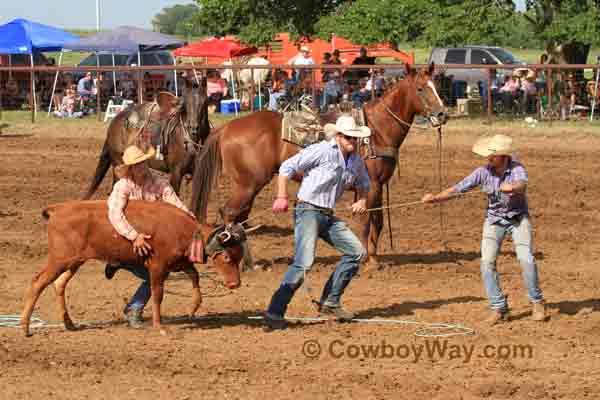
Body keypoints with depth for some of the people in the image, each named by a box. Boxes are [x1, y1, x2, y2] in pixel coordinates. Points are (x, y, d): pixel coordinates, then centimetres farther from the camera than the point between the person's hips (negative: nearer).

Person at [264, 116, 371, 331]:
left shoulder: (356, 160, 8)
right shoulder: (322, 151, -14)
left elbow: (363, 182, 30)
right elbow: (287, 167, -12)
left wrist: (362, 200, 10)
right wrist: (281, 197, -18)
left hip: (328, 216, 8)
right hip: (308, 211, -8)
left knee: (357, 252, 8)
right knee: (303, 262, -21)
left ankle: (330, 302, 15)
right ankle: (274, 312, -20)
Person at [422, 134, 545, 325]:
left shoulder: (517, 169, -23)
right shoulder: (484, 172, -15)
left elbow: (521, 184, -46)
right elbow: (458, 188, -14)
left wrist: (513, 187, -70)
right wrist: (436, 198, -29)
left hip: (518, 218, -3)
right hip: (494, 220, 3)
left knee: (526, 259, -16)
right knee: (487, 262, -11)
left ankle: (537, 303, 5)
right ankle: (499, 308, 1)